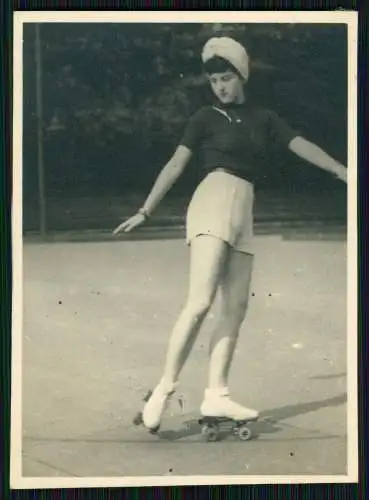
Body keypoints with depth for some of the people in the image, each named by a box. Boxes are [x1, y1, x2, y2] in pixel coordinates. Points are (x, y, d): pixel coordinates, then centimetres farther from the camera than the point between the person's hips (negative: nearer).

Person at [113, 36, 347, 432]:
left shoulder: (263, 118, 17)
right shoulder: (206, 117, 6)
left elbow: (302, 146, 8)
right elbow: (175, 165, 3)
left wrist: (342, 171, -4)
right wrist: (145, 211, 0)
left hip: (244, 210, 6)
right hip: (214, 201, -6)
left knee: (236, 308, -1)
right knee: (201, 301, -18)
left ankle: (215, 395, -1)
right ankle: (164, 390, -16)